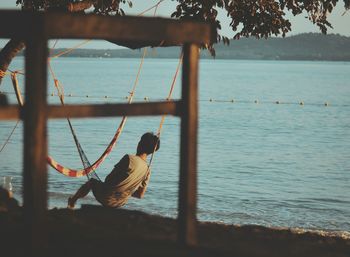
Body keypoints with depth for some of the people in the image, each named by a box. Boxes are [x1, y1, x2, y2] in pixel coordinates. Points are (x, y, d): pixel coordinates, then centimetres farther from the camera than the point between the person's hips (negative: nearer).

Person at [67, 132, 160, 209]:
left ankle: (72, 201, 45)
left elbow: (109, 178, -14)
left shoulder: (129, 158, -21)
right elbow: (140, 195, 5)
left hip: (106, 198, -5)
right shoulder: (147, 171, -3)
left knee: (92, 181, 26)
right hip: (119, 204, 5)